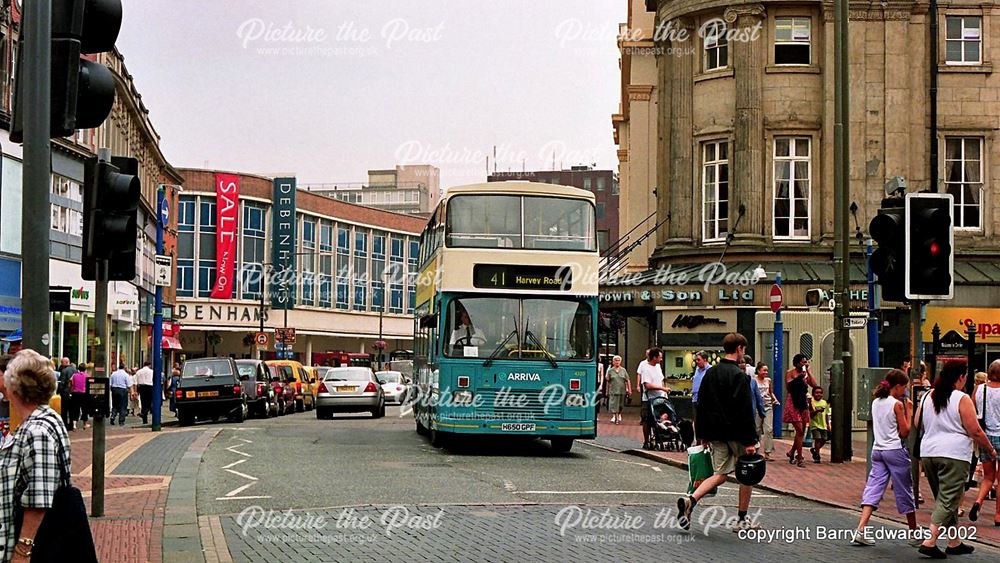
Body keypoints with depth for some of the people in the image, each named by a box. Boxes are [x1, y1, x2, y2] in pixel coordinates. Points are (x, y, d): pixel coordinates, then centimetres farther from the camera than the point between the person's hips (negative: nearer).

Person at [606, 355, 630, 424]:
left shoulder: (623, 370, 5)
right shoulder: (610, 371, 3)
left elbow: (627, 381, 5)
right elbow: (608, 382, 8)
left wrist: (629, 390, 0)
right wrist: (607, 391, 9)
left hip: (622, 391, 2)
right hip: (613, 391, -2)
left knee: (621, 405, 11)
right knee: (613, 405, -9)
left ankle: (619, 415, 33)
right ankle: (614, 416, -5)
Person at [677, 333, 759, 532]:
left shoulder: (710, 373, 9)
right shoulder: (739, 375, -14)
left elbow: (701, 405, 13)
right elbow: (745, 411, -18)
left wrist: (702, 435, 19)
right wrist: (750, 440, -17)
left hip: (715, 433, 6)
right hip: (735, 433, -6)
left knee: (720, 474, 8)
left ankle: (690, 500, -17)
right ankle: (742, 520, 14)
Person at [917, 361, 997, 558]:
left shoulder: (927, 397, 10)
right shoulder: (962, 399, -9)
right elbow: (975, 431, -9)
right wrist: (990, 449, 5)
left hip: (928, 453, 7)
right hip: (954, 455, -7)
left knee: (945, 500, 17)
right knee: (948, 501, -4)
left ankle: (955, 543, 24)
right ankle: (929, 542, -14)